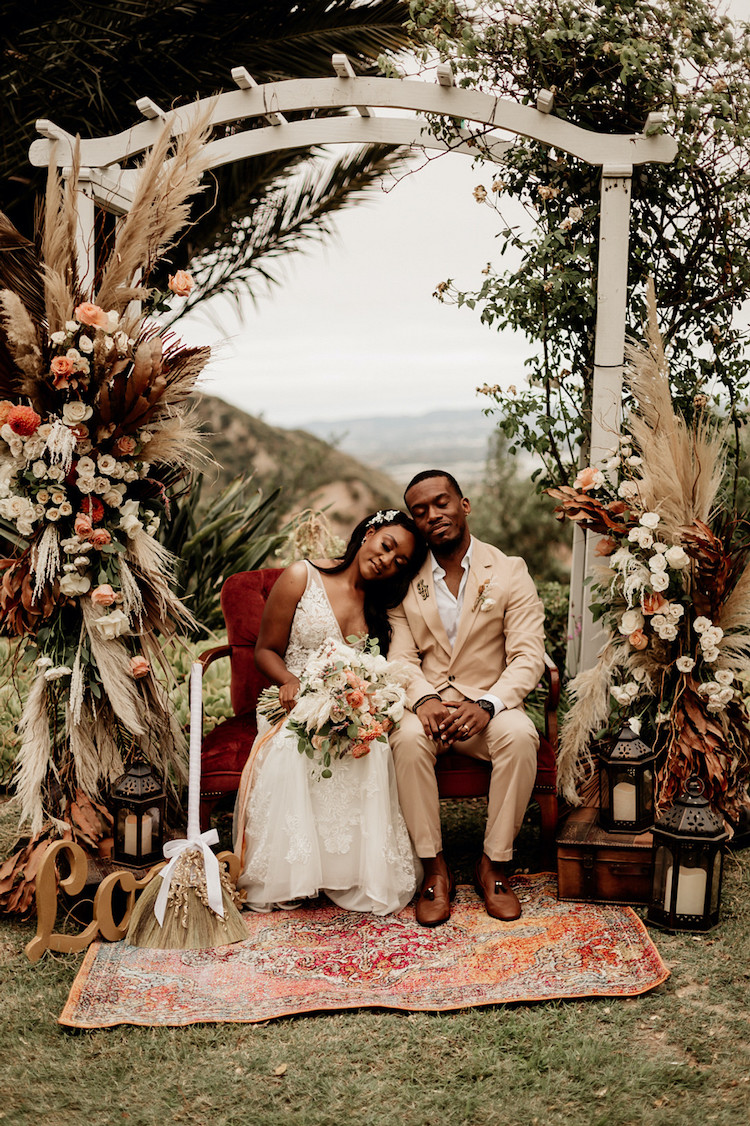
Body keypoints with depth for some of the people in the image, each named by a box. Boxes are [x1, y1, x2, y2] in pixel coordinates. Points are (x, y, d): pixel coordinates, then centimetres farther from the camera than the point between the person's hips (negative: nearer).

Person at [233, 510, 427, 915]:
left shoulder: (385, 605, 12)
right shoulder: (301, 577, 1)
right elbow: (266, 650, 3)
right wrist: (290, 681, -18)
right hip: (297, 703, -2)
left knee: (370, 751, -32)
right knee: (290, 750, -35)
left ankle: (361, 874, -19)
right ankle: (286, 874, -20)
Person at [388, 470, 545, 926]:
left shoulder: (509, 572, 0)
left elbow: (527, 658, -7)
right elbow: (403, 658, 1)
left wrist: (486, 705, -25)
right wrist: (424, 700, -23)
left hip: (491, 704, -1)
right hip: (428, 701, 1)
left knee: (520, 735, -33)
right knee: (408, 739, -32)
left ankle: (495, 864, -14)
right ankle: (435, 868, -17)